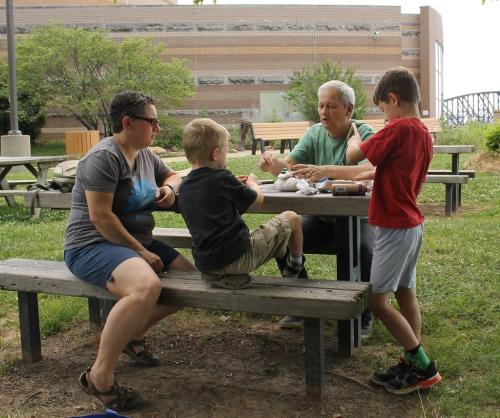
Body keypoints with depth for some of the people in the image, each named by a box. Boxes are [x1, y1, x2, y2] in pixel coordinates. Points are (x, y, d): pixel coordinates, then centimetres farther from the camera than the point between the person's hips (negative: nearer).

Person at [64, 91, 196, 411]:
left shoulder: (146, 155, 11)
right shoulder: (104, 158, -17)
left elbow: (173, 175, 29)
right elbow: (101, 218, -22)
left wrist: (169, 187, 4)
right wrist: (141, 253, -18)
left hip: (137, 242, 10)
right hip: (94, 245, -10)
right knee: (147, 287, -37)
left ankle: (133, 334, 20)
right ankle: (100, 377, -23)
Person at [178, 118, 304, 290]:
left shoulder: (184, 186, 6)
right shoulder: (221, 178, -14)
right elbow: (258, 198, 1)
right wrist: (252, 183, 21)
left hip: (204, 263, 7)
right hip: (237, 257, -7)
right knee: (291, 218, 7)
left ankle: (223, 275, 16)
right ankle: (295, 266, 31)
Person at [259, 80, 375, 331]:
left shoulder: (364, 135, -11)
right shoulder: (314, 134, 4)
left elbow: (370, 171, -31)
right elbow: (288, 165, -6)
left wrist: (327, 171, -45)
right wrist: (273, 164, -31)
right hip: (320, 216, 4)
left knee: (363, 248, -32)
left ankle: (363, 315, -5)